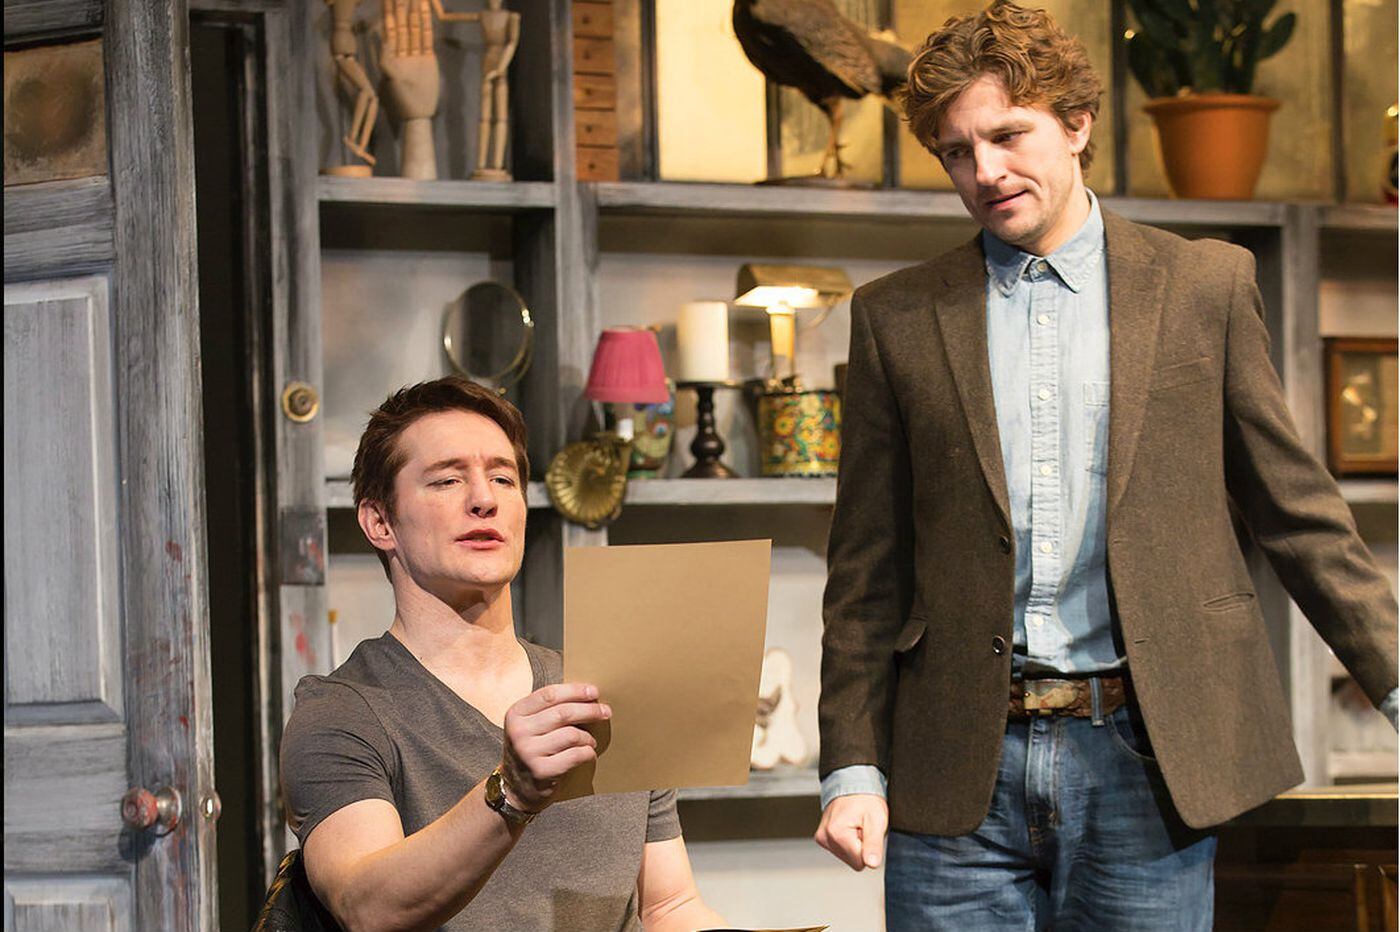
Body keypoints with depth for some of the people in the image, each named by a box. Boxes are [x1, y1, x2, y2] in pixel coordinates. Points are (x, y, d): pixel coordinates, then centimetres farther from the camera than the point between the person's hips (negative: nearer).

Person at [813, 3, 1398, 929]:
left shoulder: (1205, 285, 7)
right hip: (960, 774, 1)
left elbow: (1295, 508, 9)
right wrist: (853, 767, 2)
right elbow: (867, 570, 9)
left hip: (1143, 760, -1)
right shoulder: (900, 318, 9)